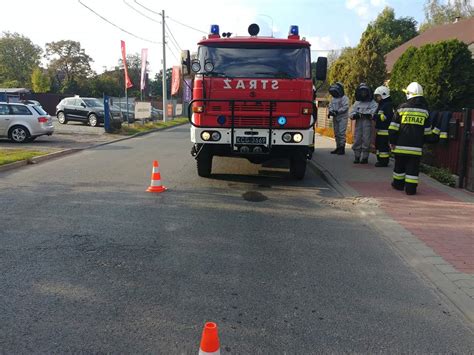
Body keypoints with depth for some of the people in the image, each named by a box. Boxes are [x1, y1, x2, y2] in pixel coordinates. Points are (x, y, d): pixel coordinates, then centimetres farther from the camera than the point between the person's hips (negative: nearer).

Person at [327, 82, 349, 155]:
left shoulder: (344, 98, -5)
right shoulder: (333, 99, 16)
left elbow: (345, 107, -15)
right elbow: (330, 106, 11)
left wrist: (337, 111, -23)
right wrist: (330, 111, -10)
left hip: (342, 117, -7)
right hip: (335, 118, 7)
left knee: (341, 133, -11)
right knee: (336, 133, 10)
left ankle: (342, 148, -9)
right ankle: (338, 147, 19)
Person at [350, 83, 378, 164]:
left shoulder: (373, 103, 3)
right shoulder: (357, 103, 16)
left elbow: (375, 114, -10)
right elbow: (351, 114, 8)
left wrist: (369, 115, -24)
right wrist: (355, 115, -11)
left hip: (368, 124, -4)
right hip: (358, 123, 4)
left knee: (366, 140, -4)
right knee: (357, 140, 3)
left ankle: (365, 157, 4)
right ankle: (357, 157, 12)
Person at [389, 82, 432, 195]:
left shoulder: (402, 108, -3)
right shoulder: (424, 110, 6)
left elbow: (393, 128, -3)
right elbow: (427, 131, 11)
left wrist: (392, 141, 5)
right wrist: (426, 140, 25)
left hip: (401, 145, -1)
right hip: (416, 146, 1)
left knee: (399, 165, 14)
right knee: (413, 167, 3)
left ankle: (398, 184, 26)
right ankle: (410, 188, 1)